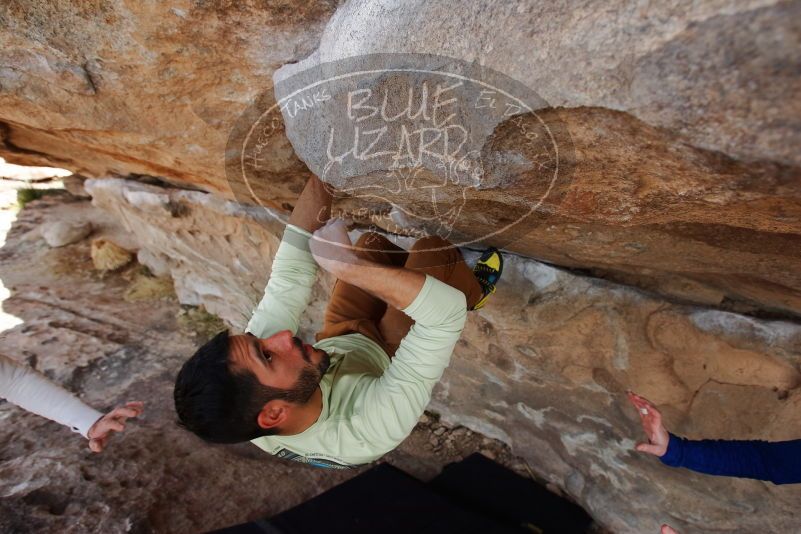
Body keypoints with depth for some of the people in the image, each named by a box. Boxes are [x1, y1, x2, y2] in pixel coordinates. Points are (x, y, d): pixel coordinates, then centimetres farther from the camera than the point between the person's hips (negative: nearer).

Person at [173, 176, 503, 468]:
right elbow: (448, 309, -47)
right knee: (432, 249, -10)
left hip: (338, 341, 4)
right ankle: (473, 292, 27)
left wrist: (320, 179, -35)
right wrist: (347, 266, -56)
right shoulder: (371, 434, -46)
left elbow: (288, 276, -32)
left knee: (373, 241, 8)